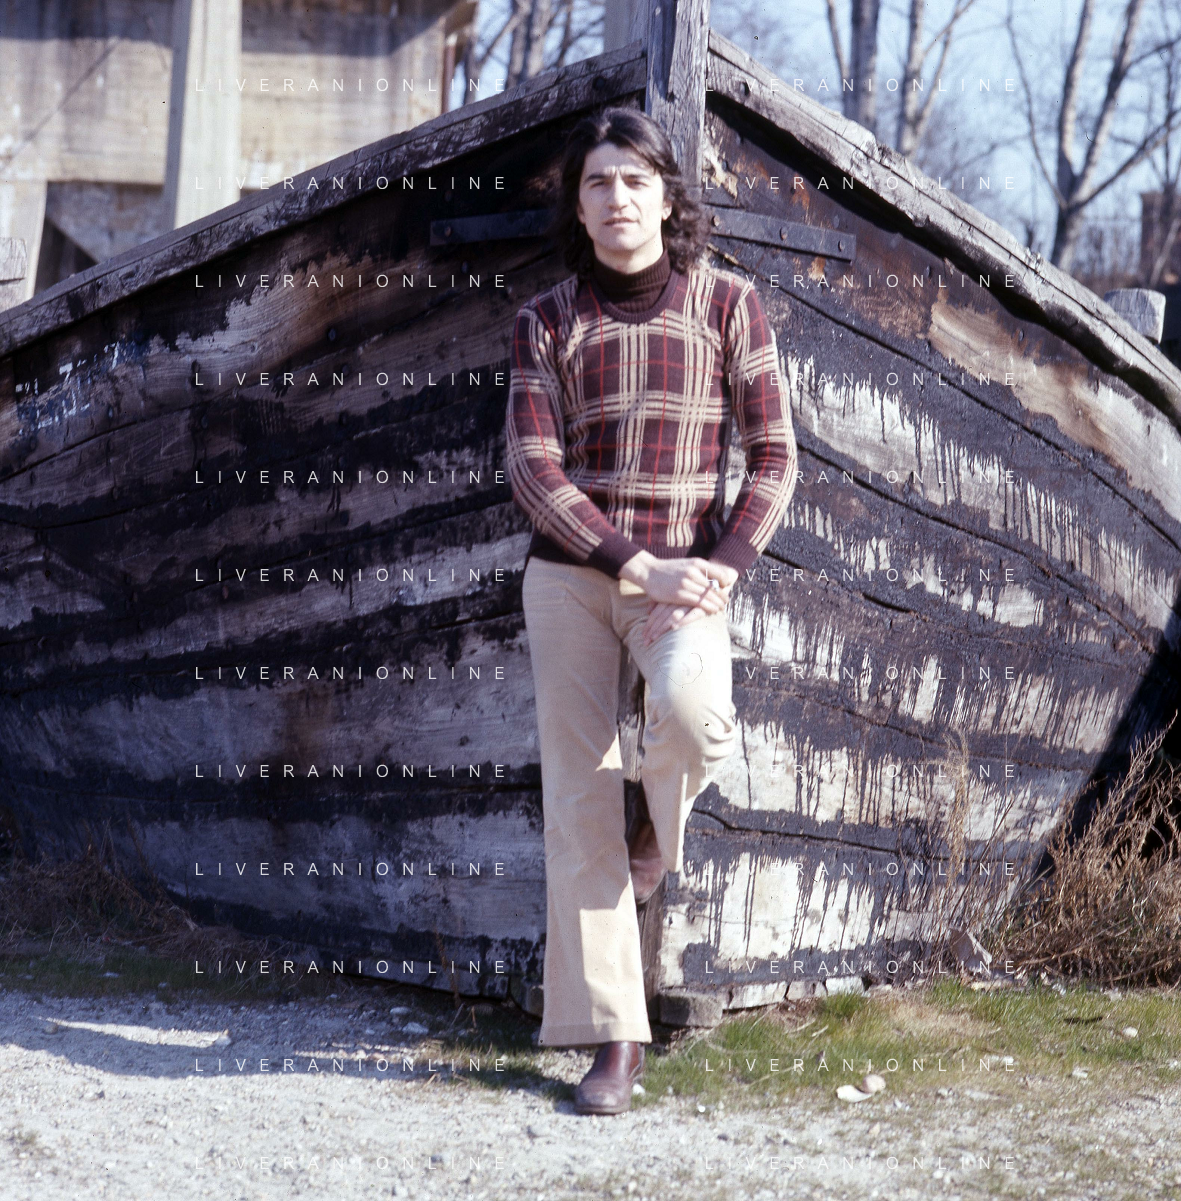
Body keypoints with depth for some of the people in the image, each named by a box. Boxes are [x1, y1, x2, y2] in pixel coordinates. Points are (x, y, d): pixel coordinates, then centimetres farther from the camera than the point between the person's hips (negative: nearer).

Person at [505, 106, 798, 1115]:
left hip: (686, 575, -1)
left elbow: (775, 456, 2)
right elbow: (533, 468, -3)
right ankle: (611, 1040, 5)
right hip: (569, 575, 2)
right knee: (579, 808, -3)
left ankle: (661, 822, 4)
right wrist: (640, 566, -15)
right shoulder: (548, 321, 6)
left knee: (690, 707, -33)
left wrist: (720, 568, -13)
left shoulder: (728, 304, 3)